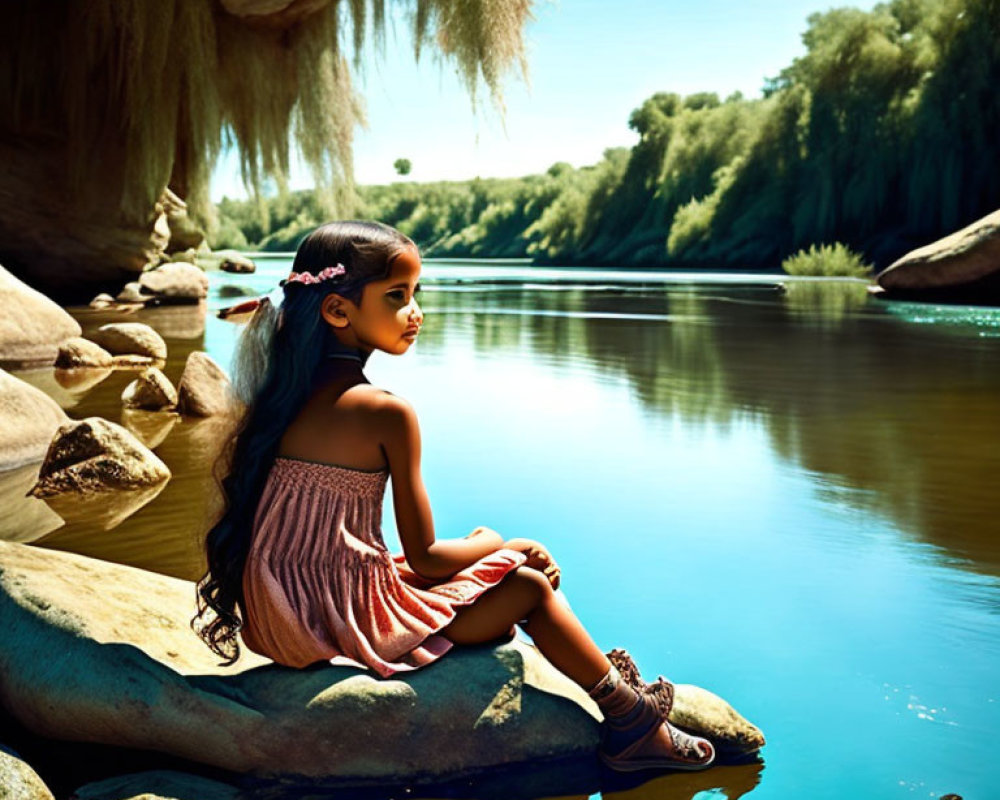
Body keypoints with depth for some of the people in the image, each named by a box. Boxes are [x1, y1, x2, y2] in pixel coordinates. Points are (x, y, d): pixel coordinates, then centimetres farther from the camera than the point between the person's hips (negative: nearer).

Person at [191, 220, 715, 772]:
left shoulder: (285, 392, 5)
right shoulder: (388, 414, -18)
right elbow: (425, 557, -12)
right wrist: (498, 543, 8)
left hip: (281, 619, 8)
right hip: (349, 622, -8)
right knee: (530, 582, 4)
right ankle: (633, 720, 20)